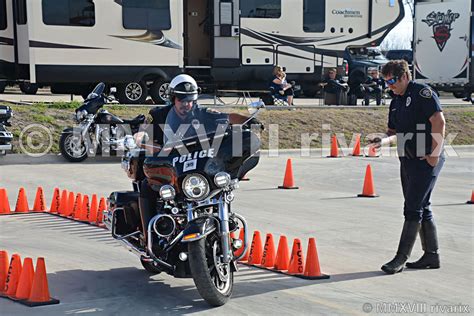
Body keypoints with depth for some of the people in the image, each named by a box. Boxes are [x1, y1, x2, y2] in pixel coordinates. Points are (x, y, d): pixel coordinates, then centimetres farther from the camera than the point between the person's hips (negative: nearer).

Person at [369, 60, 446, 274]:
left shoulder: (422, 93, -11)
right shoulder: (396, 102, 15)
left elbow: (439, 122, -19)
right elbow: (395, 132, 20)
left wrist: (434, 155, -20)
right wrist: (383, 140, -3)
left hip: (426, 161, -9)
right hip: (408, 160, 9)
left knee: (413, 209, -7)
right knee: (422, 209, 13)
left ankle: (401, 258, -4)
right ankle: (431, 256, 22)